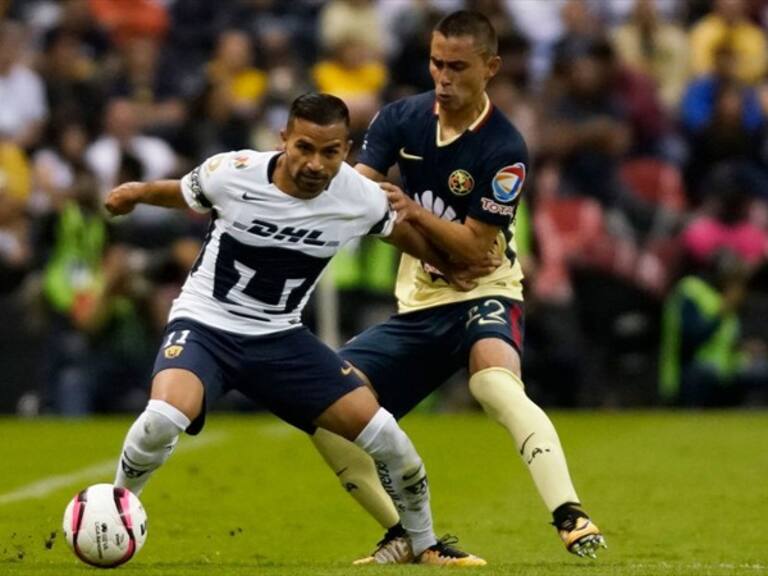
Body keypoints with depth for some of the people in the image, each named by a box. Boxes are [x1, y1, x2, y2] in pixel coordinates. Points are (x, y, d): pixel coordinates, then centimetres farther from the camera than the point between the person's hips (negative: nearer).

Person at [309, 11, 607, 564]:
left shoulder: (504, 150, -17)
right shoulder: (401, 119, -2)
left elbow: (474, 246, -18)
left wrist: (414, 212, -33)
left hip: (482, 295, -6)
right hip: (418, 305, 6)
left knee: (497, 384, -38)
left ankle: (573, 521, -47)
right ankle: (407, 537, 11)